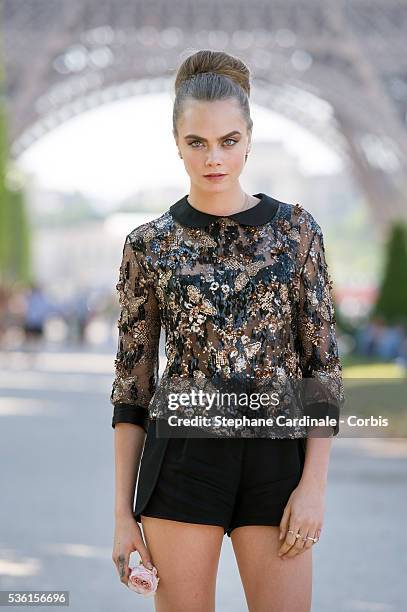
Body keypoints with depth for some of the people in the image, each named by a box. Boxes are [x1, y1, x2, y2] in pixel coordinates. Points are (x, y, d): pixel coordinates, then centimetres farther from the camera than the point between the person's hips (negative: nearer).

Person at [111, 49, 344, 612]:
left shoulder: (295, 229, 3)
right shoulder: (148, 245, 3)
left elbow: (323, 362, 2)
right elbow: (132, 382, 5)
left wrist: (314, 484, -7)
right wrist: (123, 513, 1)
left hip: (276, 465, 0)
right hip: (182, 462, 0)